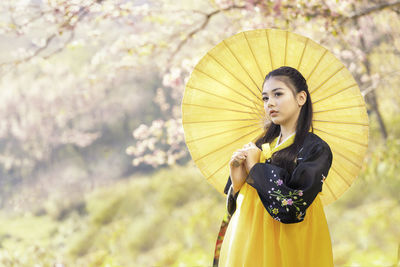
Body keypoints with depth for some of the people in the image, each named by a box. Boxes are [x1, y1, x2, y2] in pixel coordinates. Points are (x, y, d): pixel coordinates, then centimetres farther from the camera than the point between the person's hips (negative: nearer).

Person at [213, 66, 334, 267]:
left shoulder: (317, 149, -10)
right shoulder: (260, 145, 8)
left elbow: (291, 208, -21)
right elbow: (236, 206, 9)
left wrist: (255, 167, -11)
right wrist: (237, 183, -12)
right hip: (245, 247, 5)